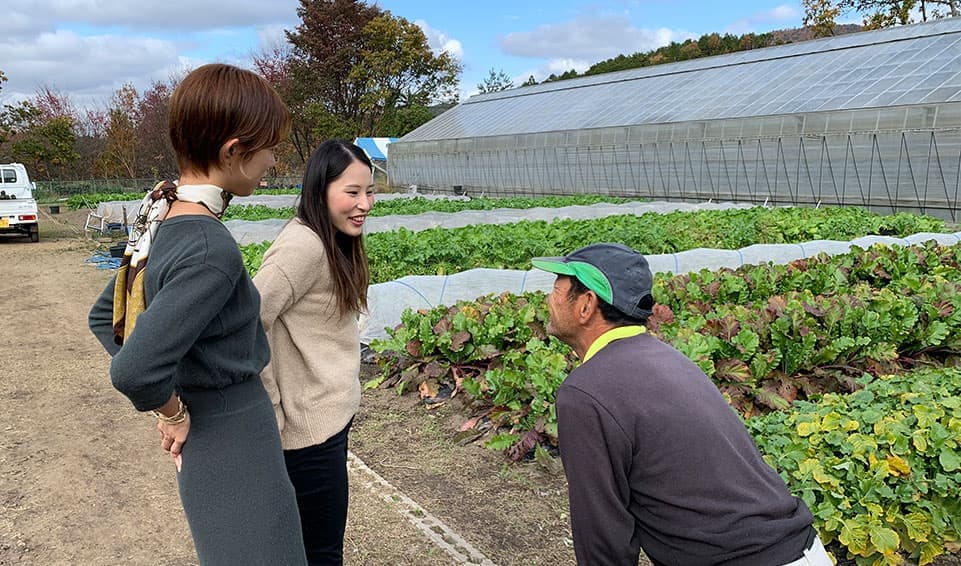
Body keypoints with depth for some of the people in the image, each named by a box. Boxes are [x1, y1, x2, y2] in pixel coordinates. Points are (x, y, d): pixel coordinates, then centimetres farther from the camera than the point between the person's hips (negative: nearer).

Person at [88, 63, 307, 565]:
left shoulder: (161, 219, 1)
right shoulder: (211, 250, -28)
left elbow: (104, 318, 12)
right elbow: (134, 370, -33)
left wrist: (168, 400, 8)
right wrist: (174, 414, -14)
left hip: (209, 443, 9)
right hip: (235, 450, -9)